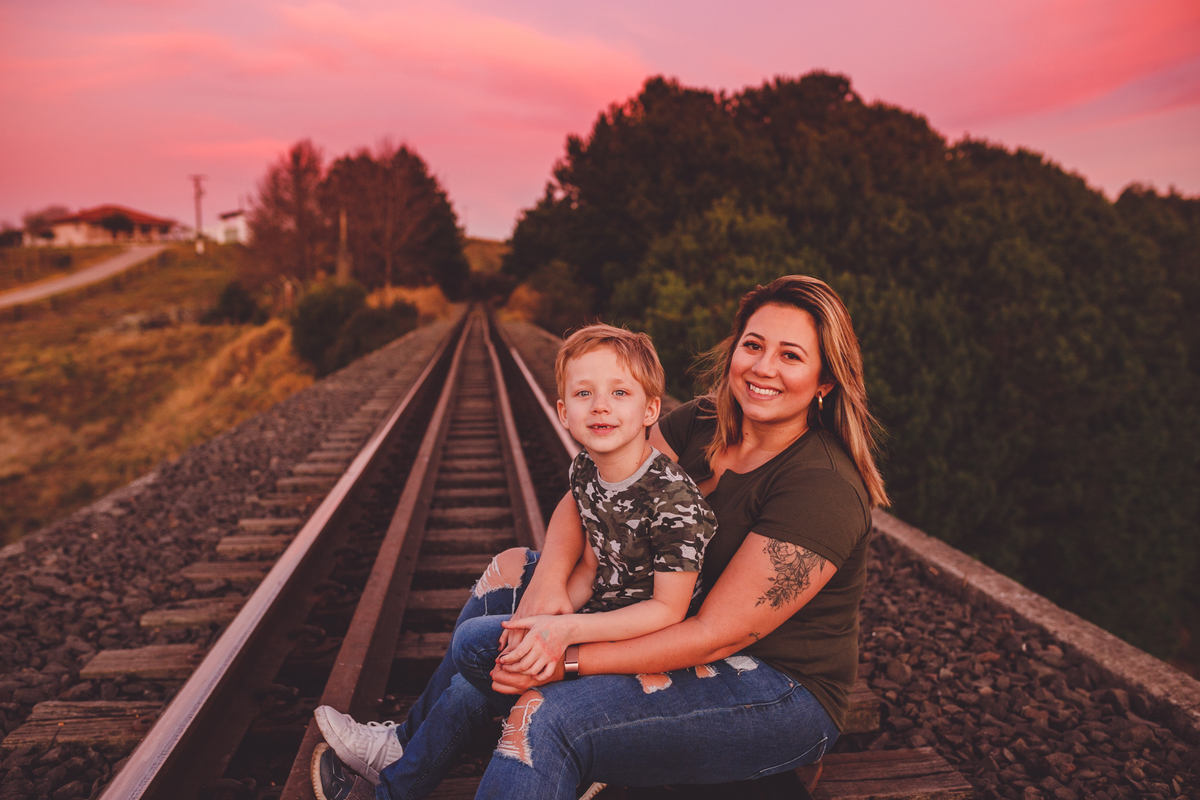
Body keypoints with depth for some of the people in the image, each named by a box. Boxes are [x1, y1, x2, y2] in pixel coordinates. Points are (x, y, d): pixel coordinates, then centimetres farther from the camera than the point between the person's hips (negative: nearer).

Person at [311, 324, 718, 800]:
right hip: (599, 606, 8)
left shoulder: (675, 500, -27)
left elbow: (669, 609, -24)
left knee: (475, 643, -16)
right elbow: (591, 566, 3)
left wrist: (566, 629, -30)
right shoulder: (584, 471, -2)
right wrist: (549, 614, -16)